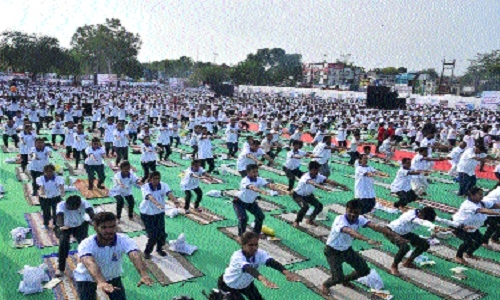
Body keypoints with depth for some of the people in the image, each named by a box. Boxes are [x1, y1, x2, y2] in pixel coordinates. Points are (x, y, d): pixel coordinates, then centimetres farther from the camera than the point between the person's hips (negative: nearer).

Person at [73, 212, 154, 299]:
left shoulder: (123, 240, -28)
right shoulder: (86, 244, -33)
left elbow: (135, 256, -47)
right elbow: (90, 264, -53)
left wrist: (144, 275, -67)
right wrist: (101, 282, -73)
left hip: (113, 277, 2)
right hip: (86, 279, -2)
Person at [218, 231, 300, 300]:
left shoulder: (260, 253, -25)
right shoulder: (237, 257, -39)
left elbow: (271, 262, -44)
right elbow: (248, 268, -59)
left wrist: (285, 271, -64)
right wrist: (261, 278, -78)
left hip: (246, 283, 5)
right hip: (229, 285, -5)